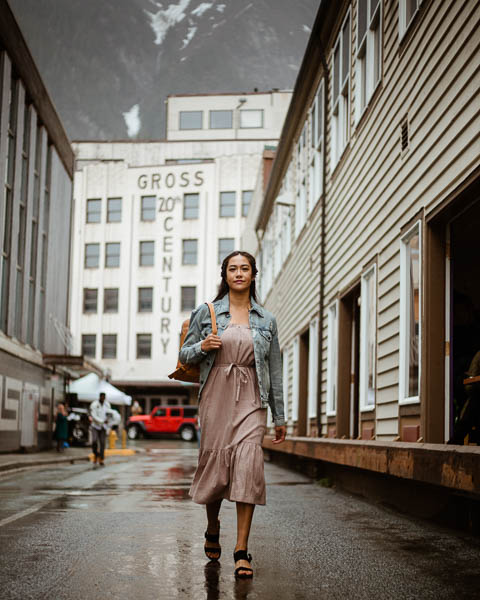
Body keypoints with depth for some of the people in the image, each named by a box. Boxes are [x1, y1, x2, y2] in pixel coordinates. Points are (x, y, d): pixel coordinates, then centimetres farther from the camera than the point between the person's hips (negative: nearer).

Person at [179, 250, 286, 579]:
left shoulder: (267, 320, 10)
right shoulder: (206, 313, 7)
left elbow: (275, 369, 12)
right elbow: (185, 355, 11)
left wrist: (280, 417, 11)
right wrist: (202, 347, -12)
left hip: (251, 399, 0)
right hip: (216, 395, 0)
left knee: (249, 465, -13)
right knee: (214, 463, 3)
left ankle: (242, 551, -9)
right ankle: (212, 530, 32)